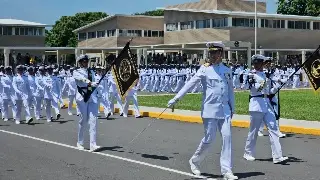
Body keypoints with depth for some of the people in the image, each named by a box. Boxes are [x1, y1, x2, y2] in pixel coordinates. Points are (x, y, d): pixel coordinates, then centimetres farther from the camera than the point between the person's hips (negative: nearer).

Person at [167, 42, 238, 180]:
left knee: (227, 136, -5)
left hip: (224, 110, 4)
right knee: (209, 138, 0)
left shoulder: (227, 70, 8)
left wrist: (232, 108, 17)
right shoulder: (205, 69, -4)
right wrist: (176, 98, -18)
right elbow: (190, 84, -11)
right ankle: (195, 161, 25)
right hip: (210, 110, -4)